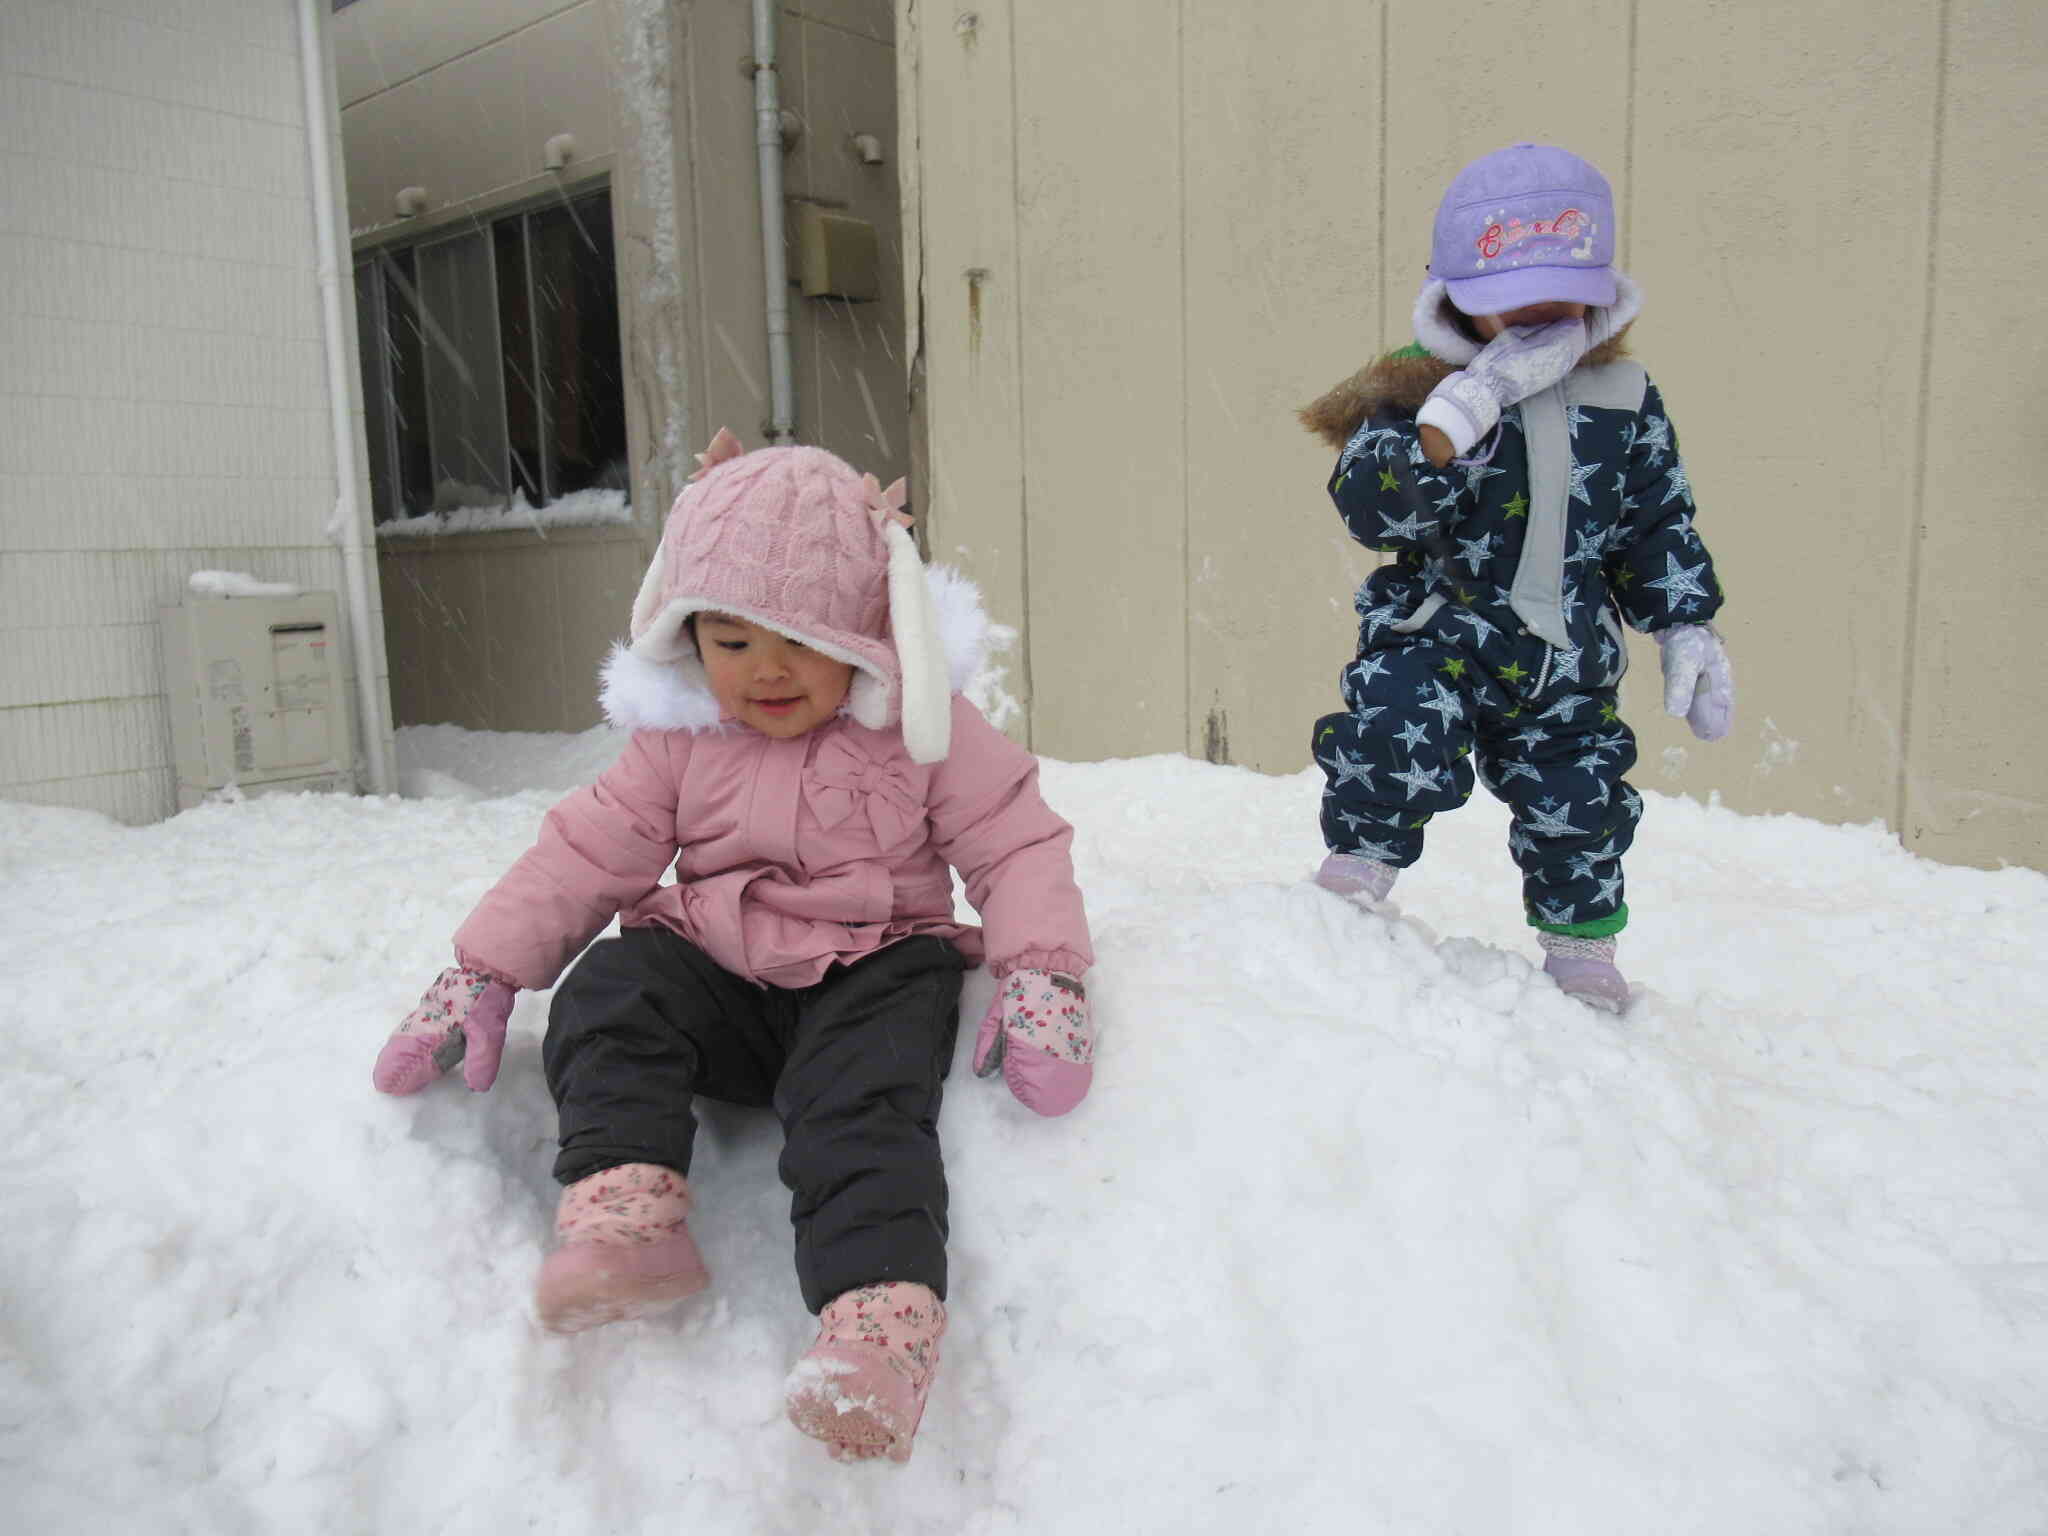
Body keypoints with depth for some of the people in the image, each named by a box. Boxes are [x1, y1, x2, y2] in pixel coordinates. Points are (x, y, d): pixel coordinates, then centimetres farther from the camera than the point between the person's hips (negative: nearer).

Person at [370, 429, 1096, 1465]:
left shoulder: (920, 727, -3)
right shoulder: (679, 740, 5)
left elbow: (1017, 847, -5)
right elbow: (585, 853, 6)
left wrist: (1042, 975, -21)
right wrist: (481, 975, -2)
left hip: (873, 967, -3)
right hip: (717, 970, 4)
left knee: (863, 1104, -32)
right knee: (608, 992, -24)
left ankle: (881, 1321, -42)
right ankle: (625, 1213, -32)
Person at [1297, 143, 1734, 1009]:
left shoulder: (1625, 399, 4)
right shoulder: (1426, 389, -9)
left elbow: (1660, 527, 12)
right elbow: (1372, 507, -25)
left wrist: (1688, 631, 5)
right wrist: (1473, 401, -29)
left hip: (1565, 664, 4)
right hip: (1433, 639, -3)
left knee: (1578, 800, 8)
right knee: (1398, 737, -28)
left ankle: (1581, 943, 36)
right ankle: (1358, 868, 0)